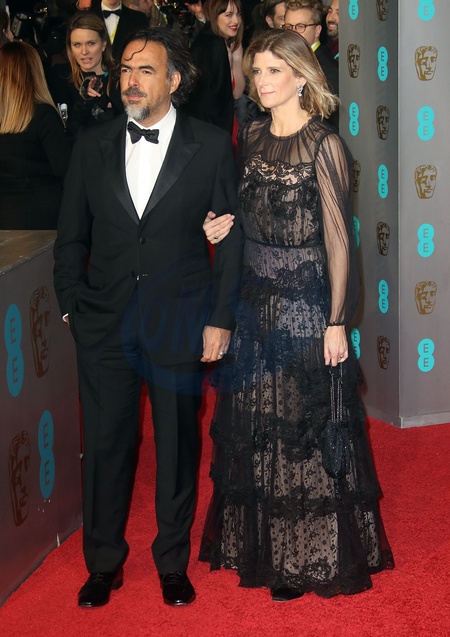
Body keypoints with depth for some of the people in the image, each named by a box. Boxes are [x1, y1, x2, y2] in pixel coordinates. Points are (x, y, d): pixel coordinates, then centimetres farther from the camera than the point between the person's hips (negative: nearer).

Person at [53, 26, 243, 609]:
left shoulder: (211, 147, -1)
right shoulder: (92, 146, 5)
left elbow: (230, 237, 1)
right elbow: (71, 236, 10)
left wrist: (221, 318, -4)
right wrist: (71, 306, 3)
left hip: (180, 321, -1)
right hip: (104, 321, 2)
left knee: (177, 445, 9)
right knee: (104, 444, 6)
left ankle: (173, 562, 26)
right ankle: (103, 563, 24)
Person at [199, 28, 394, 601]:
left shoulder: (323, 145, -12)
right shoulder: (253, 137, 7)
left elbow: (337, 239, -12)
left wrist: (337, 322, -14)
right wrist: (222, 226, -2)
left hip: (305, 302, -7)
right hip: (255, 298, 7)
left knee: (305, 423, 2)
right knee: (253, 422, 14)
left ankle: (313, 554, 17)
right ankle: (263, 544, 30)